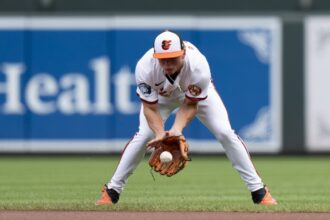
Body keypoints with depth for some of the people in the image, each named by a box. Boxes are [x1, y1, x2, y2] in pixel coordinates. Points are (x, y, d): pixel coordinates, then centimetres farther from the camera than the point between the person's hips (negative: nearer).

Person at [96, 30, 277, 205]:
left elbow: (190, 105, -26)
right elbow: (150, 108, -29)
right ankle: (112, 190, -2)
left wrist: (177, 129, -42)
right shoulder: (145, 68, -39)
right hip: (161, 95, 1)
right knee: (144, 135, -16)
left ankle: (259, 191, -2)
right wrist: (160, 134, -45)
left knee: (225, 133, -12)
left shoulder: (198, 66, -40)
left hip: (198, 93, 0)